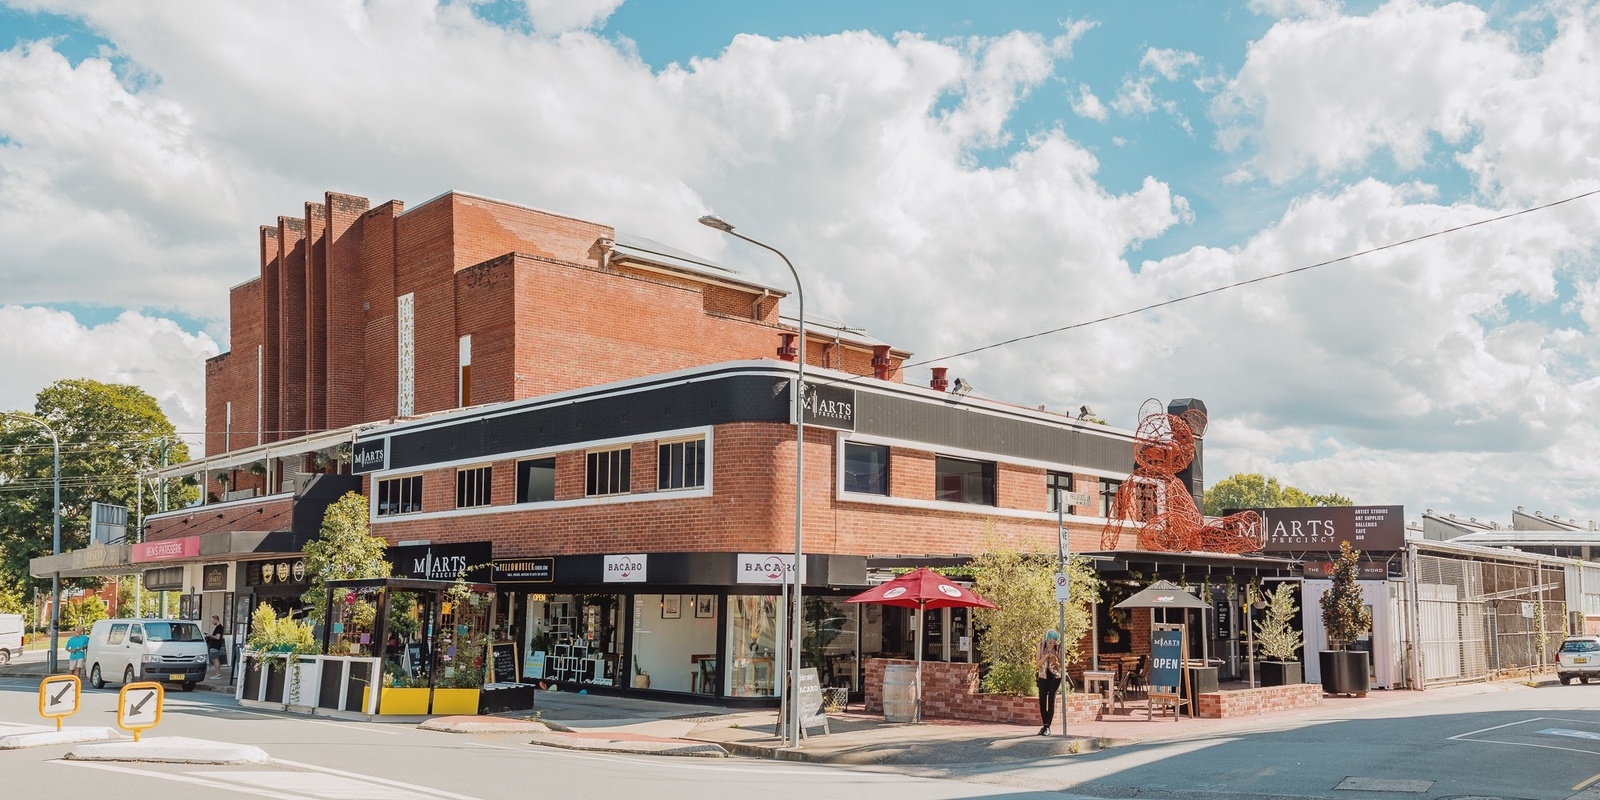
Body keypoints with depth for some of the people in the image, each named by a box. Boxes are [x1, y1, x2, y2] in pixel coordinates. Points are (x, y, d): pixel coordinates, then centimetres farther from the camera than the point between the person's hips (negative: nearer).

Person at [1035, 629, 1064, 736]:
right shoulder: (1041, 647, -4)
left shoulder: (1058, 648, -6)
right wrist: (1046, 656, -21)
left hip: (1055, 676, -1)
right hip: (1043, 676, 1)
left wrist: (1056, 662, -21)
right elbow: (1037, 664, -5)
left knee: (1051, 701, -7)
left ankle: (1048, 727, -4)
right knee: (1042, 701, -4)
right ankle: (1044, 725, 12)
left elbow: (1061, 665, 1)